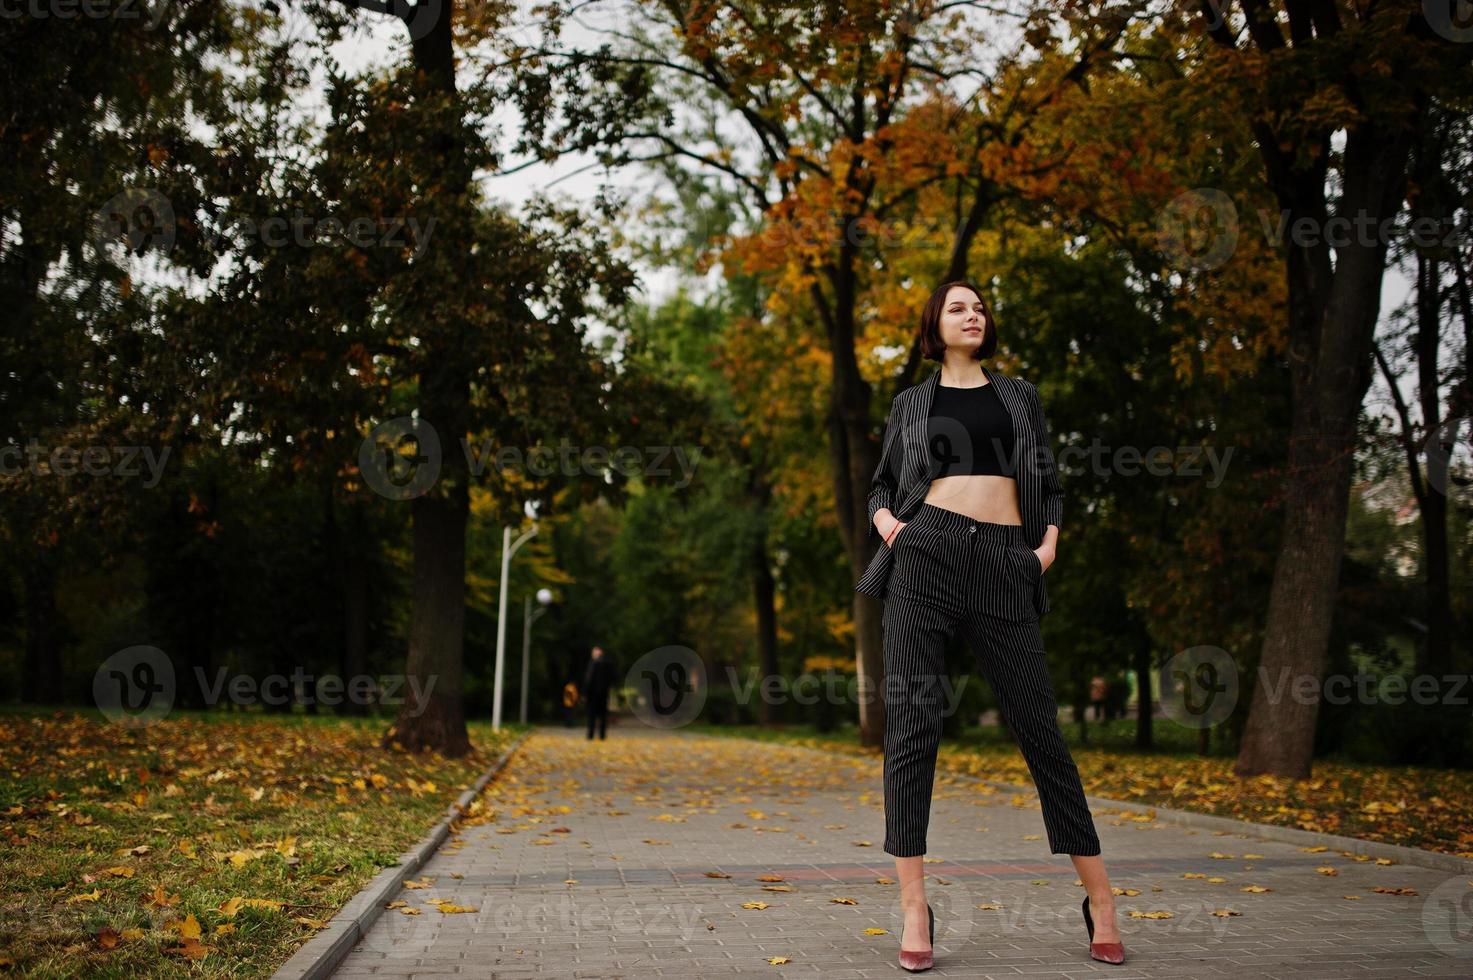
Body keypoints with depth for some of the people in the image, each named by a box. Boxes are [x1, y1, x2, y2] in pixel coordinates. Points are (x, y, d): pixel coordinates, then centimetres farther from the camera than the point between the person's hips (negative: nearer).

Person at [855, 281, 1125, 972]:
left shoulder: (1020, 396, 21)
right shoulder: (911, 404, 17)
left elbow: (1049, 485, 21)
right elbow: (882, 486, 21)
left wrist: (1049, 543, 4)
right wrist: (884, 520, 0)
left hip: (1004, 564, 1)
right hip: (925, 556, 0)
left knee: (1039, 728, -1)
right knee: (910, 726, -8)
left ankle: (1100, 901, 8)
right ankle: (914, 909, -4)